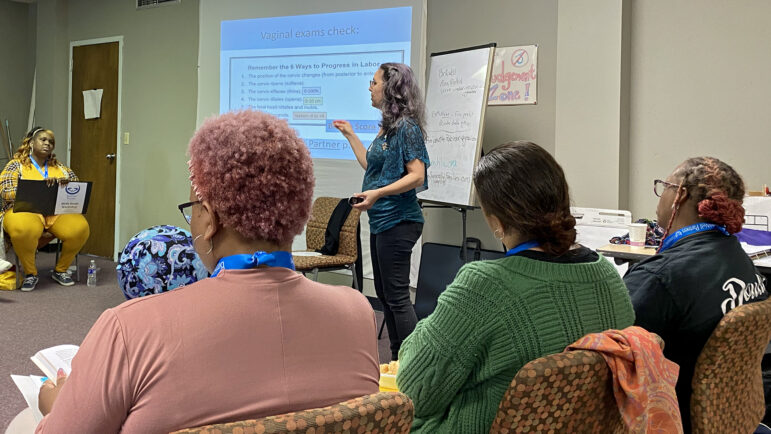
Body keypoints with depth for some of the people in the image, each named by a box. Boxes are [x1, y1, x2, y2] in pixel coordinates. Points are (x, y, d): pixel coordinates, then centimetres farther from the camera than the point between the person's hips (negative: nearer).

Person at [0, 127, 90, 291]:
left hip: (58, 212, 3)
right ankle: (30, 273, -13)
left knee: (80, 227, -30)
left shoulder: (60, 167, 21)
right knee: (22, 229, -40)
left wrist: (66, 184, -12)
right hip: (26, 210, -3)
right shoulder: (16, 165, 9)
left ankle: (60, 270, -5)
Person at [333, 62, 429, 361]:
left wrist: (378, 193, -29)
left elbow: (417, 175, -20)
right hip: (381, 221, 10)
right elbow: (372, 165, 22)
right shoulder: (388, 126, 15)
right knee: (384, 294, 14)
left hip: (398, 221, -10)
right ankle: (397, 361, 23)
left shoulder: (407, 127, -13)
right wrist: (350, 135, 28)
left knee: (397, 296, -7)